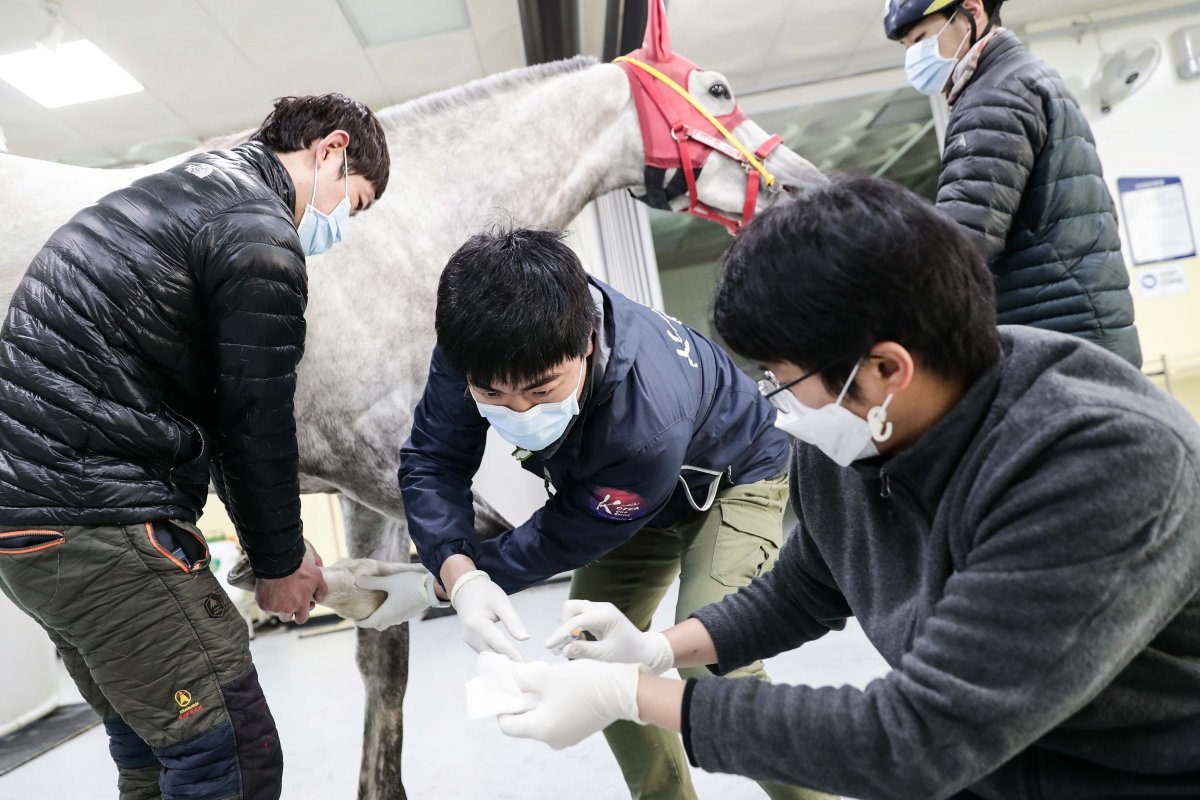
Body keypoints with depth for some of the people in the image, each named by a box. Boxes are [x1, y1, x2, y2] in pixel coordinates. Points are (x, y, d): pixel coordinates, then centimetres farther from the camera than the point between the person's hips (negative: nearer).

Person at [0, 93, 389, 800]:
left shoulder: (185, 189, 20)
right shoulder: (261, 237, -12)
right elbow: (256, 422, -11)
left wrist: (272, 539, 20)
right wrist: (280, 563, 4)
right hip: (97, 523, -11)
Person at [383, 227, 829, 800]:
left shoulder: (650, 422, -46)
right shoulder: (478, 345, -32)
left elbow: (570, 535, -29)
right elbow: (433, 460, -22)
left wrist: (432, 584, -20)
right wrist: (460, 575, -39)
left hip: (732, 480, -6)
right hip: (615, 487, 6)